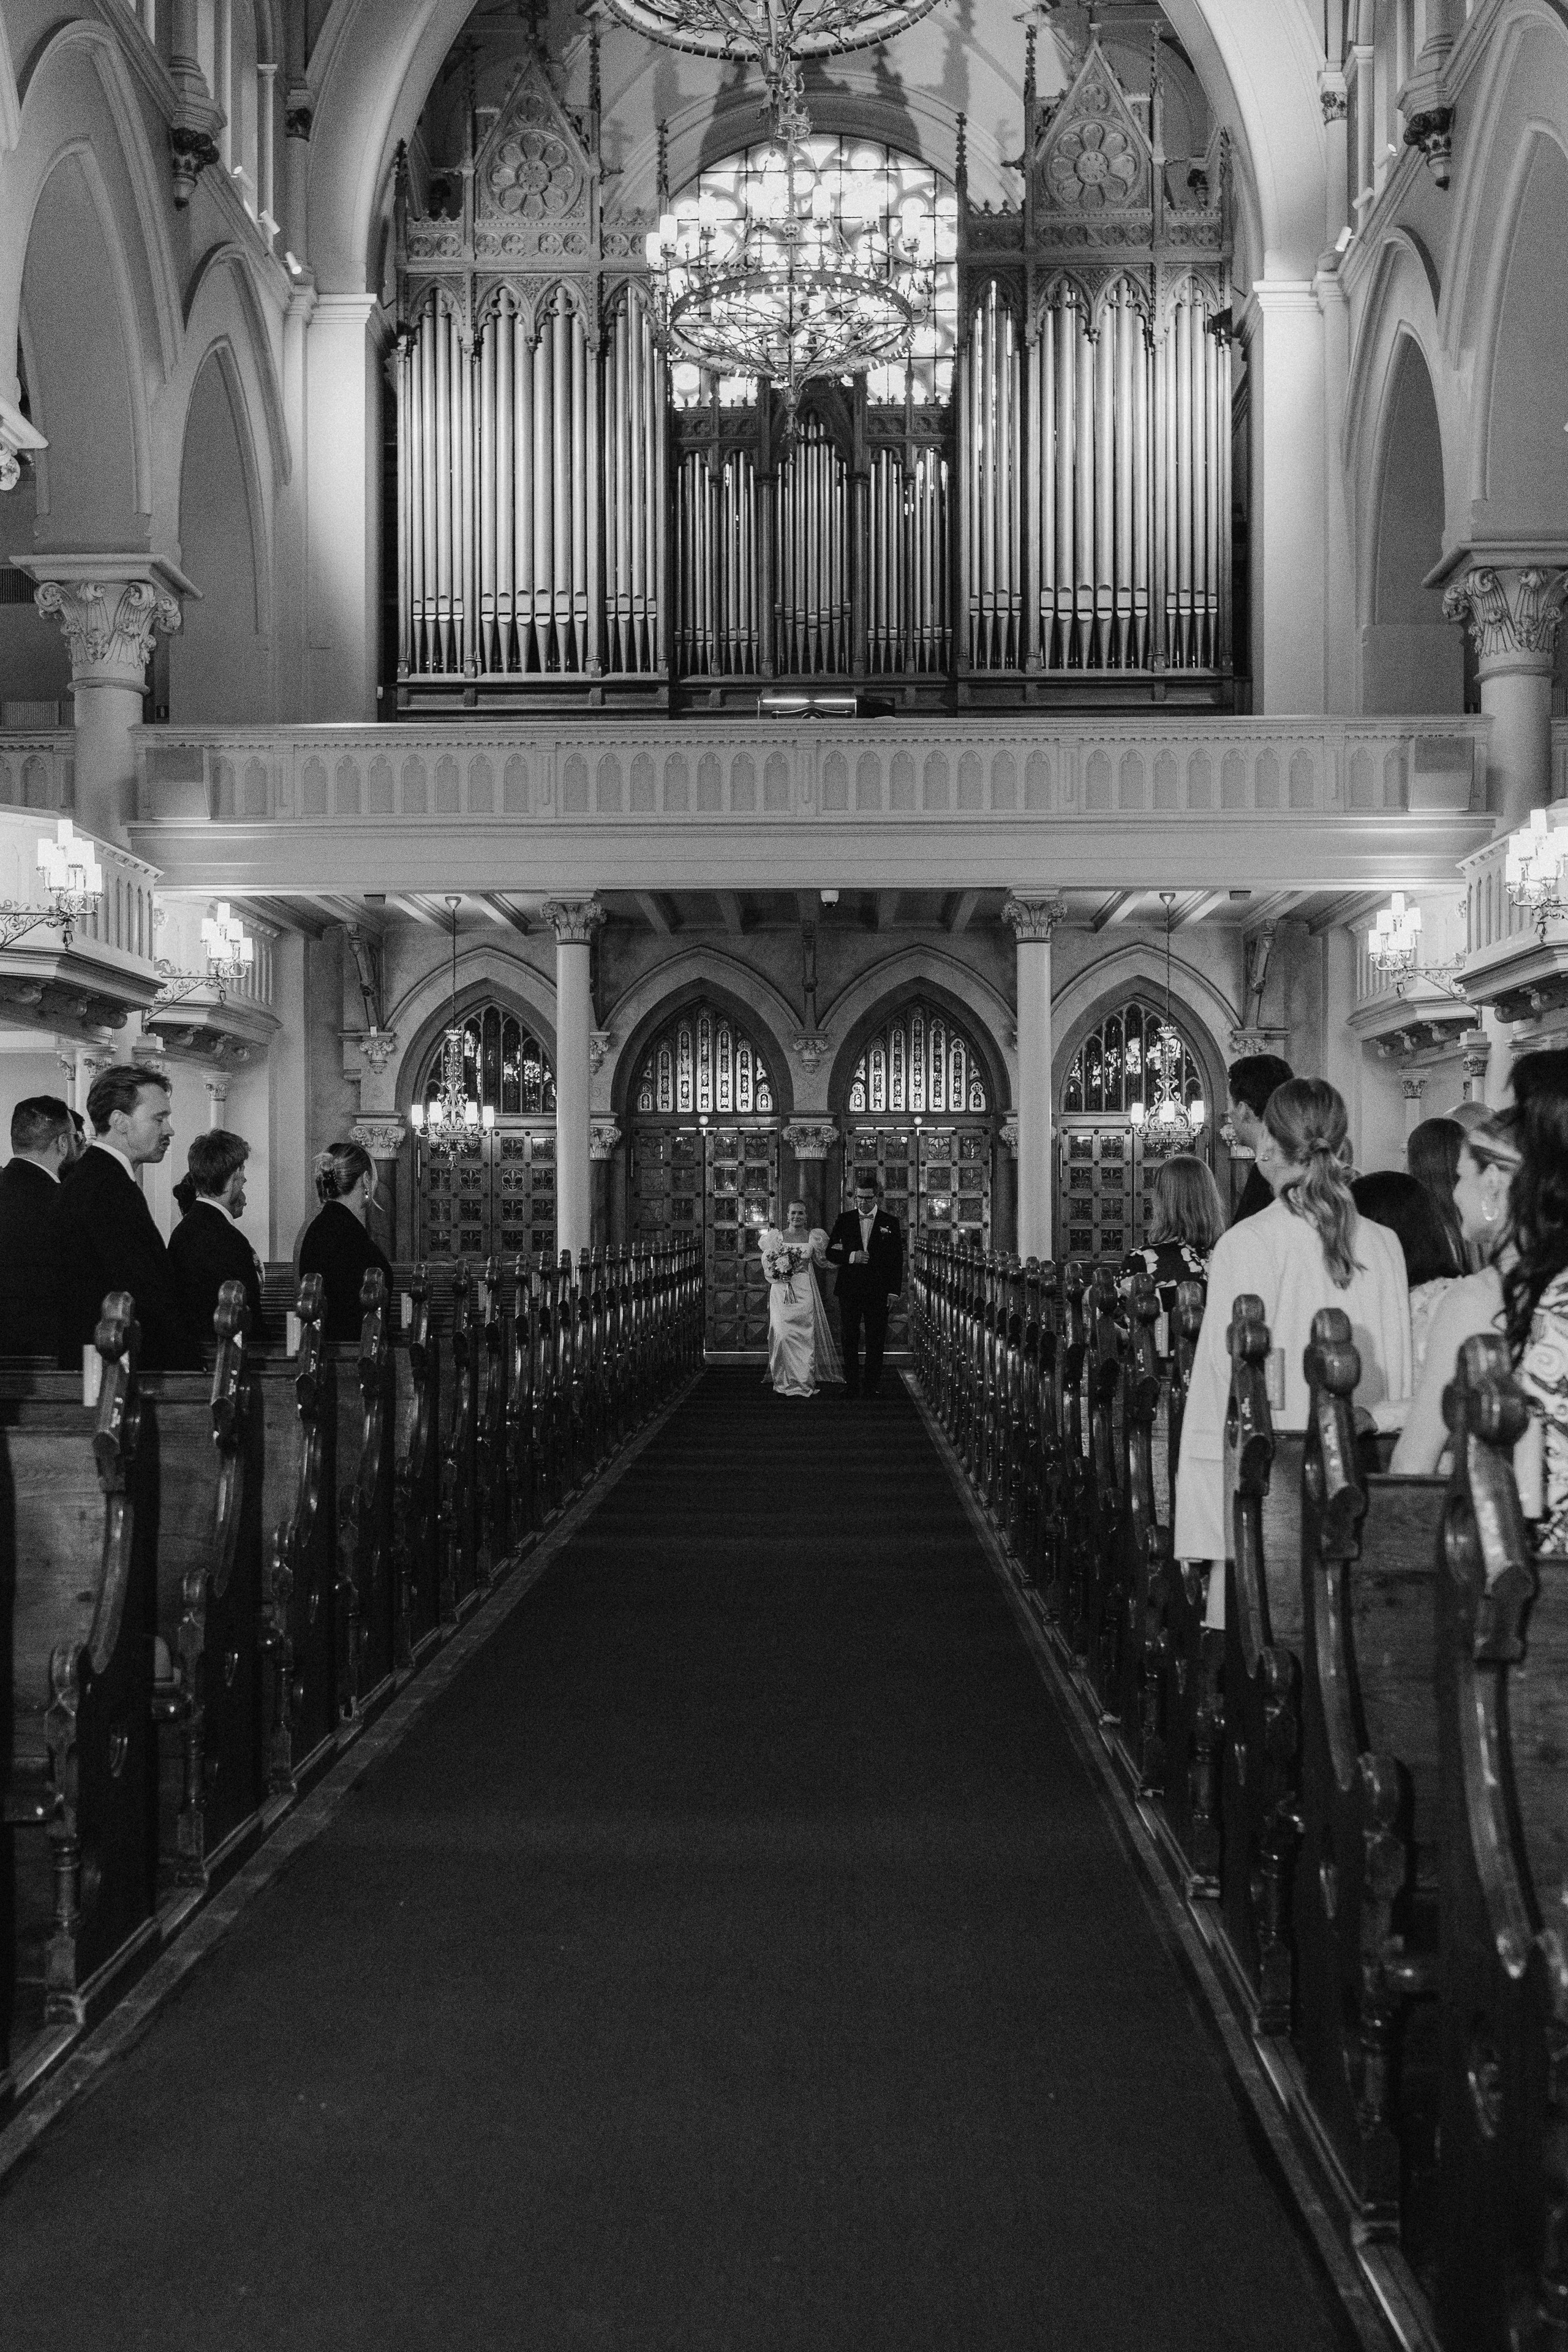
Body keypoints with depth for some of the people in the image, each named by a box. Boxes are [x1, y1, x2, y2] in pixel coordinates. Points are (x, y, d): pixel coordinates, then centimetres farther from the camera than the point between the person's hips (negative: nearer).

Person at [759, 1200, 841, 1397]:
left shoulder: (812, 1237, 5)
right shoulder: (777, 1237, 4)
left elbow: (821, 1261, 11)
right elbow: (768, 1265, 8)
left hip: (805, 1292, 0)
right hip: (781, 1291, 0)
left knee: (805, 1334, 0)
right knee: (782, 1334, -8)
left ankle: (805, 1382, 9)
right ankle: (784, 1382, 2)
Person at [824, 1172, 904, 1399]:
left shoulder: (890, 1223, 3)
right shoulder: (845, 1220, 6)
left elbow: (897, 1261, 3)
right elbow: (831, 1254, 6)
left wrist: (893, 1293, -4)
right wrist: (851, 1257, -13)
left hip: (878, 1293, -1)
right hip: (849, 1291, 1)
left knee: (876, 1344, 2)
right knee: (849, 1341, 5)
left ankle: (873, 1388, 9)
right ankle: (851, 1387, 11)